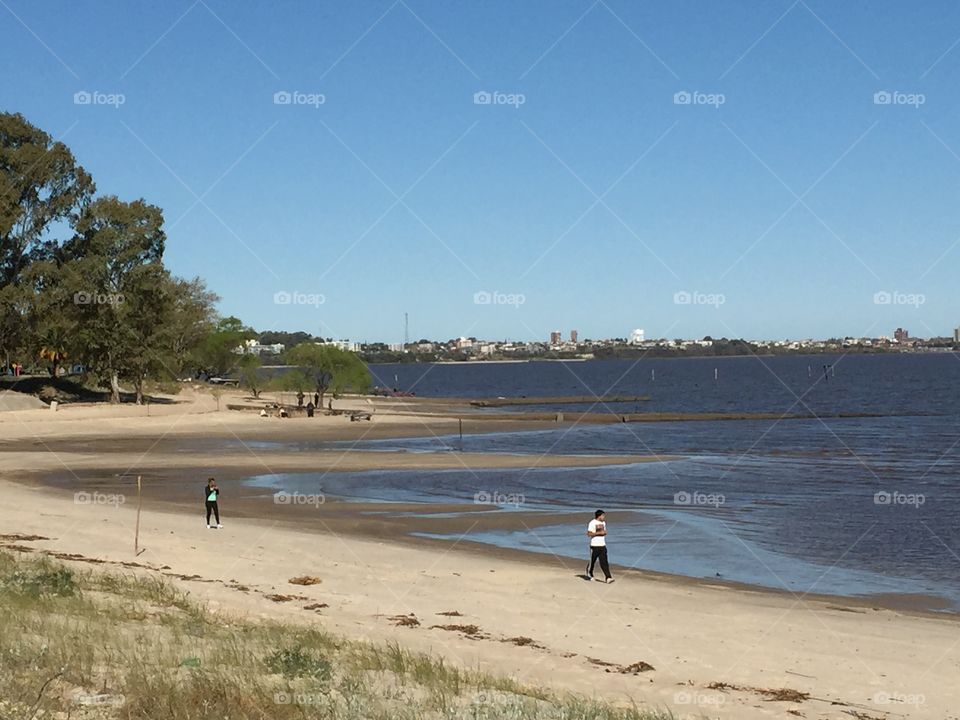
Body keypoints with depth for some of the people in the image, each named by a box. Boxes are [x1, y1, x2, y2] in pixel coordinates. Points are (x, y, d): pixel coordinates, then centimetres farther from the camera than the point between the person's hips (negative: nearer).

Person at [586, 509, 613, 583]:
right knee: (592, 561, 9)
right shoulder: (592, 523, -11)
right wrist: (599, 533, -21)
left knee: (604, 562, -5)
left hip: (602, 545, 5)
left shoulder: (603, 523, 12)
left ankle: (608, 577, -14)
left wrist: (604, 533, 0)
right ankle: (589, 573, 34)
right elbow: (589, 534, -16)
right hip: (594, 546, -5)